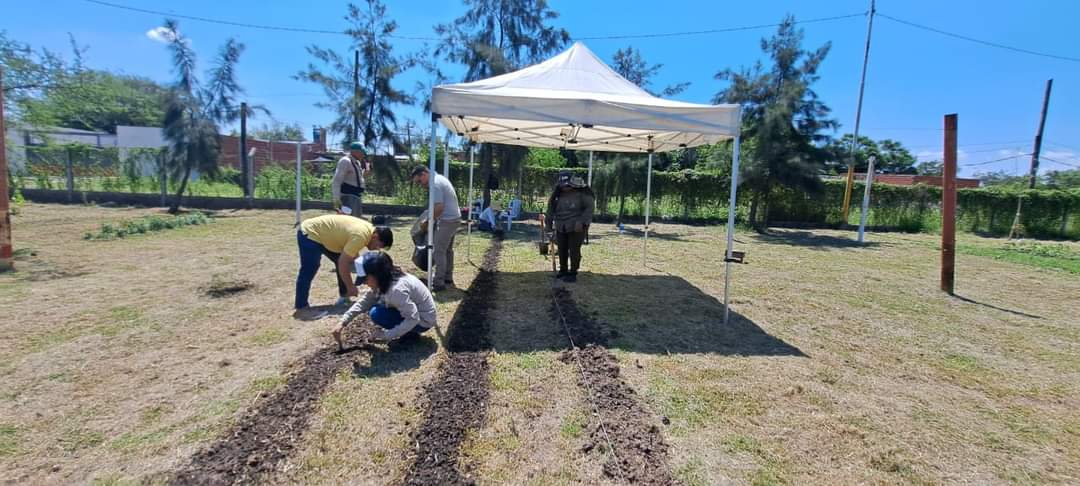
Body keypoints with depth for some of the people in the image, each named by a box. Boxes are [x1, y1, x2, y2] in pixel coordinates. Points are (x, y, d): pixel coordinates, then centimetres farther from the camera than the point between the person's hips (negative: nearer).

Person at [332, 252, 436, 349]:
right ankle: (406, 330, 9)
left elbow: (413, 318, -32)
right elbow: (364, 302, 2)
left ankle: (410, 333, -4)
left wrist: (387, 335, -29)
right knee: (373, 307, 8)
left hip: (422, 320, -9)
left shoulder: (397, 289, -32)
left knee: (376, 314, -19)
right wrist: (343, 322, -6)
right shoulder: (385, 282, -4)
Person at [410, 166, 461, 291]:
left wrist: (429, 220, -11)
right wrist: (433, 216, 15)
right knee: (448, 250, 17)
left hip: (447, 220, -10)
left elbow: (439, 207, -24)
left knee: (439, 252, -6)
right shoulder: (440, 178, 13)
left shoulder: (434, 184, -18)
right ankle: (448, 278, 26)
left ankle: (439, 283, -4)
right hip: (455, 218, 10)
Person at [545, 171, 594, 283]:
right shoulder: (559, 195, 6)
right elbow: (551, 208, 15)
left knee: (574, 250, -3)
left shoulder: (582, 193, -9)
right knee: (562, 249, 12)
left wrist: (581, 222, -18)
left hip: (576, 228, -5)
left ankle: (573, 273, 10)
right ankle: (563, 270, 29)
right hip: (561, 227, 5)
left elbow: (589, 208, -9)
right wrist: (548, 222, 11)